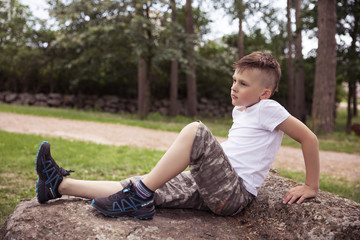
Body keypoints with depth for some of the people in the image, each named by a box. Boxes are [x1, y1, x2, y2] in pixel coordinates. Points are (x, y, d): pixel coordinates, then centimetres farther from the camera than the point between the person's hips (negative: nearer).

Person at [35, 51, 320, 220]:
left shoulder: (268, 108, -5)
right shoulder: (240, 111, 18)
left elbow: (310, 138, -5)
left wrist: (311, 186, -2)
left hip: (234, 194, -8)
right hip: (211, 187, 8)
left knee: (195, 130, -30)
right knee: (140, 186, -5)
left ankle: (140, 197, -24)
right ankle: (60, 184, -4)